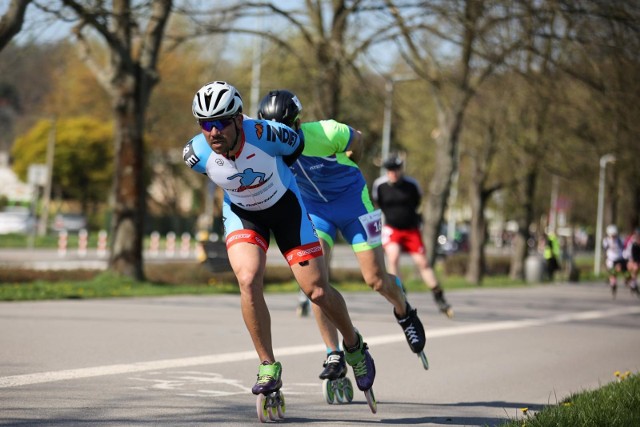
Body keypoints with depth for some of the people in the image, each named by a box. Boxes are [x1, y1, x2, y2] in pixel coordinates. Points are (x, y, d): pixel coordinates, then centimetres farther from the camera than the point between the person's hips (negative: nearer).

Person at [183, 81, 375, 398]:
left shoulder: (266, 136, -35)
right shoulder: (196, 154, -26)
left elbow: (297, 146, -10)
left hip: (285, 207, -1)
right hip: (241, 213, 1)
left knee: (318, 291, -3)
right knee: (248, 279, -25)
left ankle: (354, 345, 28)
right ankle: (268, 367, -9)